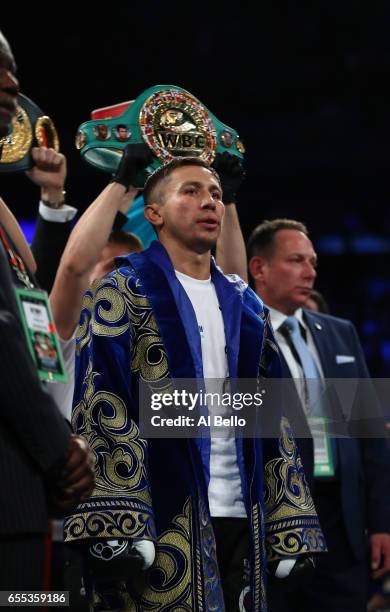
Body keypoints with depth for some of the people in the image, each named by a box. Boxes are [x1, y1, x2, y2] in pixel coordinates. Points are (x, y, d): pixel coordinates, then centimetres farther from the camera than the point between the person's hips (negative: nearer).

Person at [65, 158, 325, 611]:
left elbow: (274, 419, 17)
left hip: (242, 517, 6)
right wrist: (115, 525, -20)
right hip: (162, 520, -5)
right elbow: (98, 406, -9)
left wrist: (291, 527, 8)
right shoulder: (121, 295, 1)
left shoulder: (244, 305, 18)